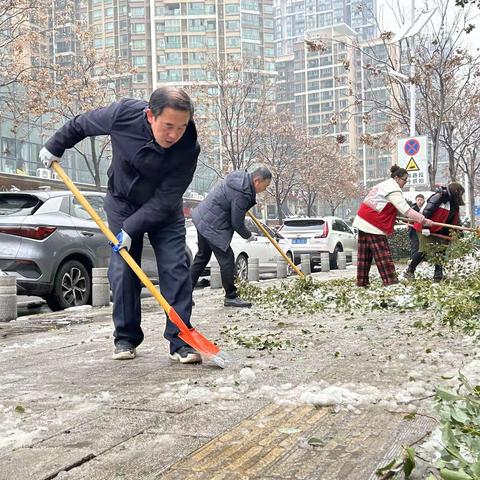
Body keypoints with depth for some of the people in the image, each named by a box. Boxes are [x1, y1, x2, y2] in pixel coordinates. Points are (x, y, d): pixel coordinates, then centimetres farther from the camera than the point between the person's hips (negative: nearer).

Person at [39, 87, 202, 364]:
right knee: (123, 270, -4)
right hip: (123, 202, 1)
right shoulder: (124, 114, -27)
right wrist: (55, 148, 8)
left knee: (176, 269, -11)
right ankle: (126, 338, 8)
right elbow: (81, 124, -5)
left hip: (164, 211, -1)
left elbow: (164, 200, -26)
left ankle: (181, 342, -7)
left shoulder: (189, 149, -31)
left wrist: (131, 229, -30)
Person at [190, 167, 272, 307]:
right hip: (213, 226, -11)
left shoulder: (240, 175, 3)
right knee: (227, 259, -4)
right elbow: (237, 223, -17)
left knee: (202, 256, 18)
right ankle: (231, 297, 6)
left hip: (203, 219, 11)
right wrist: (249, 236, 0)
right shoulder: (241, 194, -26)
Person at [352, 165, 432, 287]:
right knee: (383, 253, -8)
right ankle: (390, 281, -8)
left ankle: (362, 281, 13)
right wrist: (423, 219, -17)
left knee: (365, 254, 10)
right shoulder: (394, 191, -12)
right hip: (373, 225, -10)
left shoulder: (384, 185, 19)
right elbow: (406, 209, -19)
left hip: (363, 221, 10)